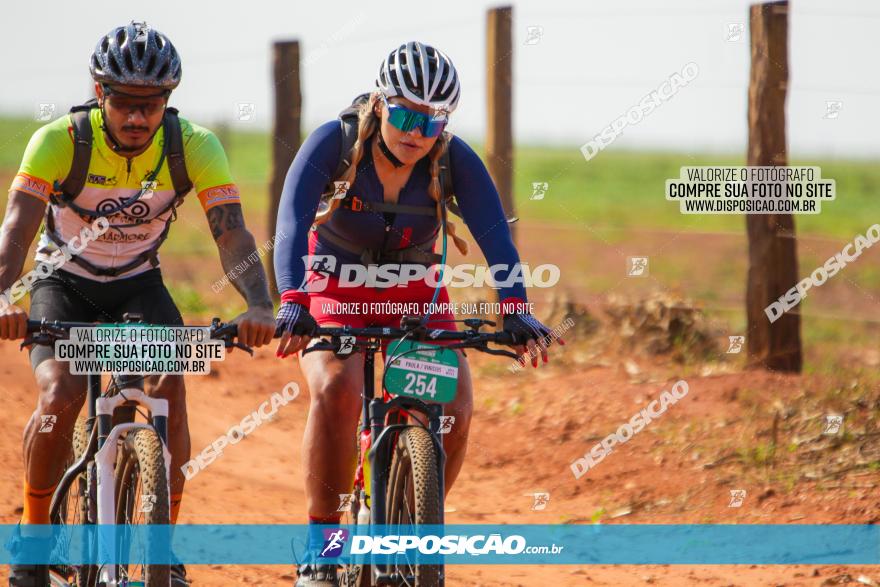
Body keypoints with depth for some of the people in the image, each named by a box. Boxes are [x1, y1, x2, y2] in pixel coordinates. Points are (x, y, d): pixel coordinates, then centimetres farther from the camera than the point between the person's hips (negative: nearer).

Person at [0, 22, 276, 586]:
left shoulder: (194, 146, -20)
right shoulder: (60, 140, -25)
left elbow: (231, 231, -28)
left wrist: (260, 306, -46)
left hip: (139, 285, 1)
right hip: (65, 283, -1)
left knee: (170, 387, -23)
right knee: (60, 395, -26)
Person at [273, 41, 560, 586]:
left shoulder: (455, 160, -19)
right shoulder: (334, 143, -24)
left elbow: (495, 235, -28)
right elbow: (292, 221, -34)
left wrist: (516, 310, -45)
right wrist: (292, 303, -51)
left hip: (415, 296, 2)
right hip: (336, 294, -2)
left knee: (455, 411, -20)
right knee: (337, 391, -32)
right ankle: (322, 541, -17)